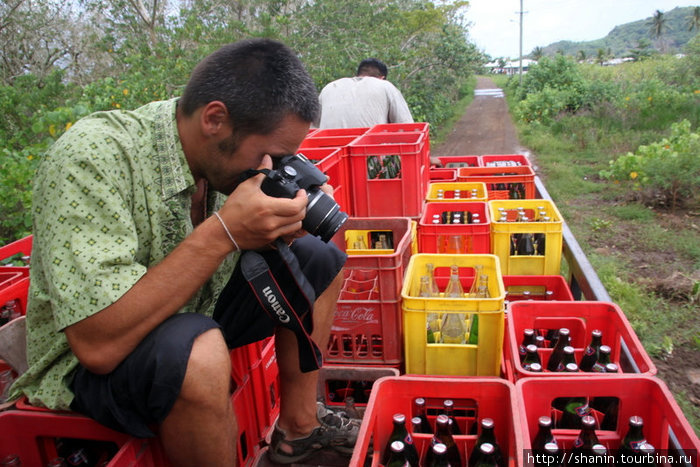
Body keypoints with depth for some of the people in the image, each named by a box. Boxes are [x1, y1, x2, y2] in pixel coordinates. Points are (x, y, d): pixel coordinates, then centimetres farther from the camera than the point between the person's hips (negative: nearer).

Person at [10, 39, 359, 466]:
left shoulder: (225, 155, -9)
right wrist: (224, 231, -36)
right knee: (198, 354, -39)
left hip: (195, 315, 7)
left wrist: (283, 229, -20)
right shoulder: (93, 158, -29)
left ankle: (298, 427, 9)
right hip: (87, 362, -7)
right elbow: (97, 343, -35)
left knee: (319, 259, 1)